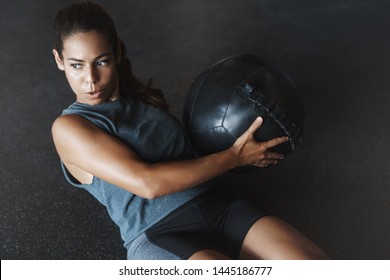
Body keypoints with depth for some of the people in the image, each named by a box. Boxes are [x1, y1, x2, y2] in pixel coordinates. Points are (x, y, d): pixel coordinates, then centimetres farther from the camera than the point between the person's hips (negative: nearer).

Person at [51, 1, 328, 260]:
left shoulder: (142, 96, 16)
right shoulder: (69, 127, -2)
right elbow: (148, 183, -14)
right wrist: (234, 156, -9)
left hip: (222, 207, 5)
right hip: (158, 236, -5)